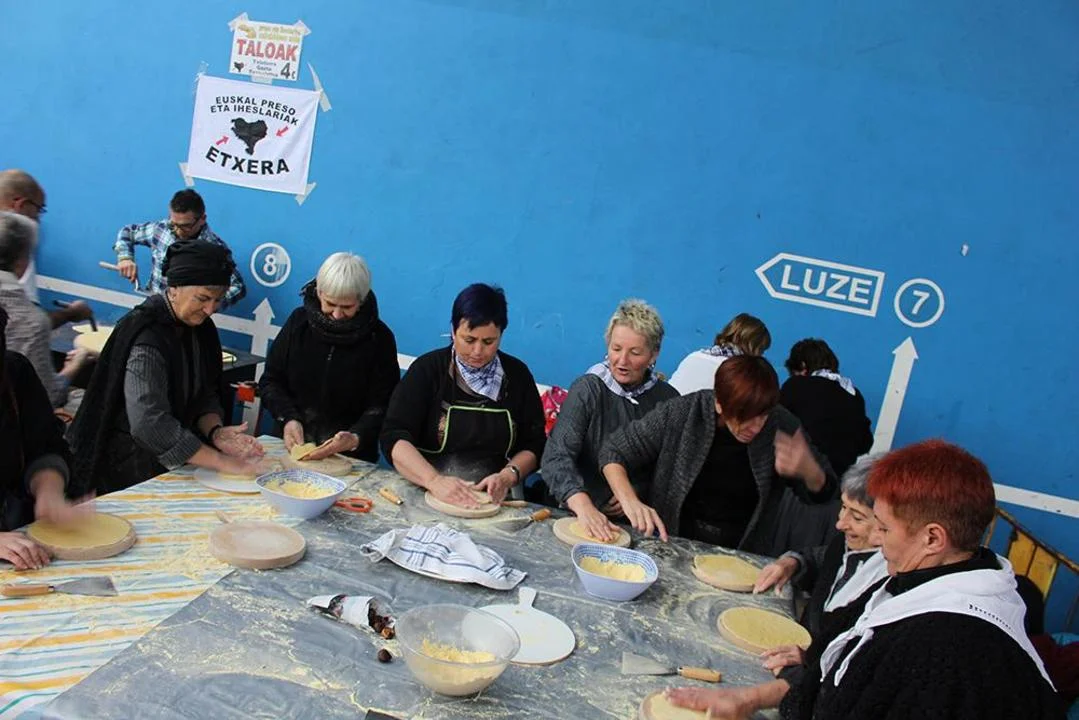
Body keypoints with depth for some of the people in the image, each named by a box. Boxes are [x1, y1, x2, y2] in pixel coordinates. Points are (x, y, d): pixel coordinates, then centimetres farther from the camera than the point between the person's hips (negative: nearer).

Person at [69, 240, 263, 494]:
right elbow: (150, 423, -31)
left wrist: (216, 432, -16)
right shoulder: (146, 338, -24)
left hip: (174, 465, 7)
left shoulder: (198, 327, 1)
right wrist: (220, 461, -32)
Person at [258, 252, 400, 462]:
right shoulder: (299, 321, 5)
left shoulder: (379, 337, -3)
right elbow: (270, 380, 10)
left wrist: (356, 438, -22)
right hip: (290, 446, 3)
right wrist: (288, 418, -8)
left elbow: (382, 405, -3)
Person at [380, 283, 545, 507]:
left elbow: (533, 444, 9)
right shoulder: (428, 369, 0)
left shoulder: (517, 374, 7)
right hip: (426, 495, -2)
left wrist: (508, 476, -10)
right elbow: (394, 436, -9)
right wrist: (434, 480, -24)